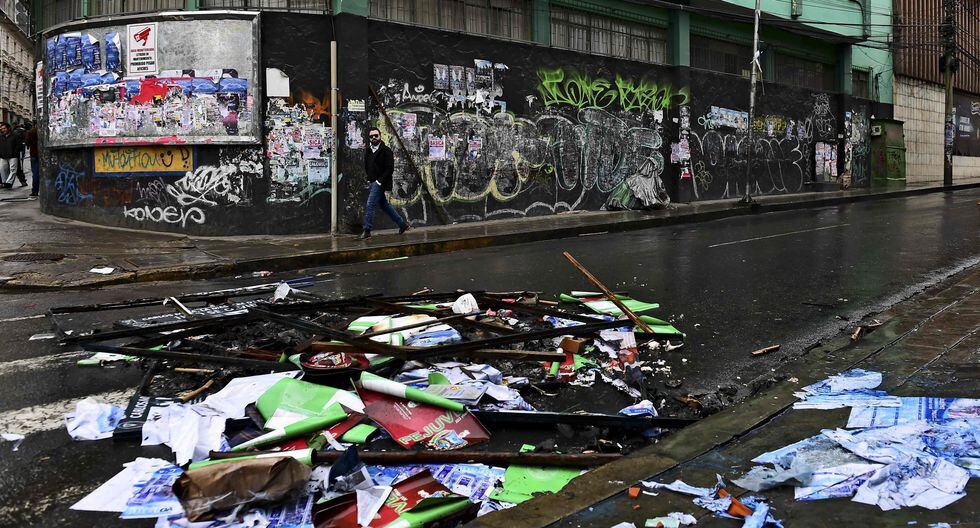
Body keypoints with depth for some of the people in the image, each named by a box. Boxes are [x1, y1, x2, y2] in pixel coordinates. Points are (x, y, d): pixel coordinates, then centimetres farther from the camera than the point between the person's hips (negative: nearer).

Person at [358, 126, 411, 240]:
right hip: (372, 182, 8)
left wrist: (380, 181, -17)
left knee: (370, 205, -13)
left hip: (380, 183, -8)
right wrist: (369, 179, 12)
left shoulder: (386, 150, -9)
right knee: (384, 205, 14)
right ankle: (402, 224, 24)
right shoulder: (367, 150, 11)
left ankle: (367, 232, -9)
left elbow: (390, 168, -14)